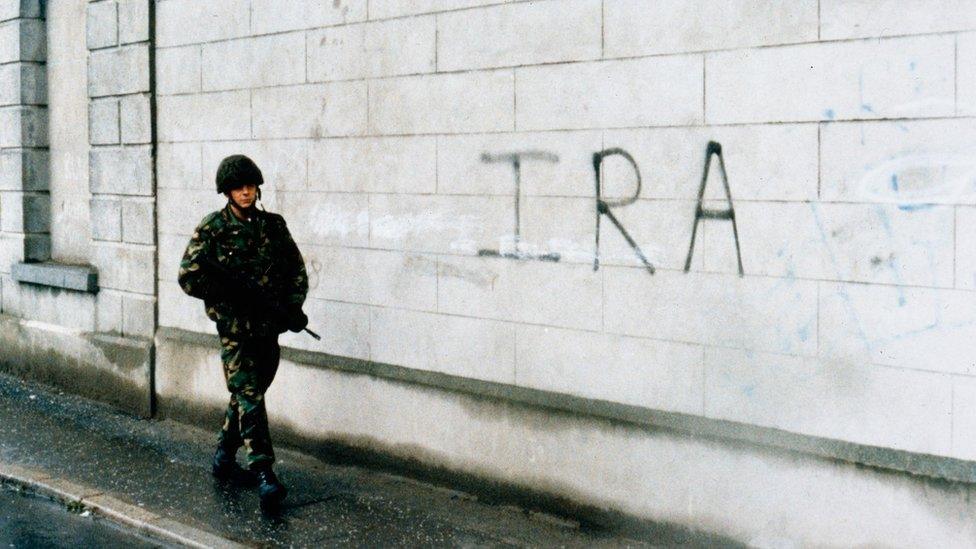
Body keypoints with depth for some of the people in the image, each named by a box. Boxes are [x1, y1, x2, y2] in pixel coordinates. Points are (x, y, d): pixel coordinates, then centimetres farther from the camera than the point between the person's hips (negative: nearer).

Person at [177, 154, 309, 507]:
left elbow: (297, 270, 11)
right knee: (249, 397, -10)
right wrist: (238, 293, -16)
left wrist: (293, 307, -5)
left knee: (247, 394, 15)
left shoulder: (273, 226, 7)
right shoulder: (212, 228, -4)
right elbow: (188, 276, -8)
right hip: (234, 327, -5)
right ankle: (263, 475, -14)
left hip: (268, 326, 5)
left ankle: (224, 458, 33)